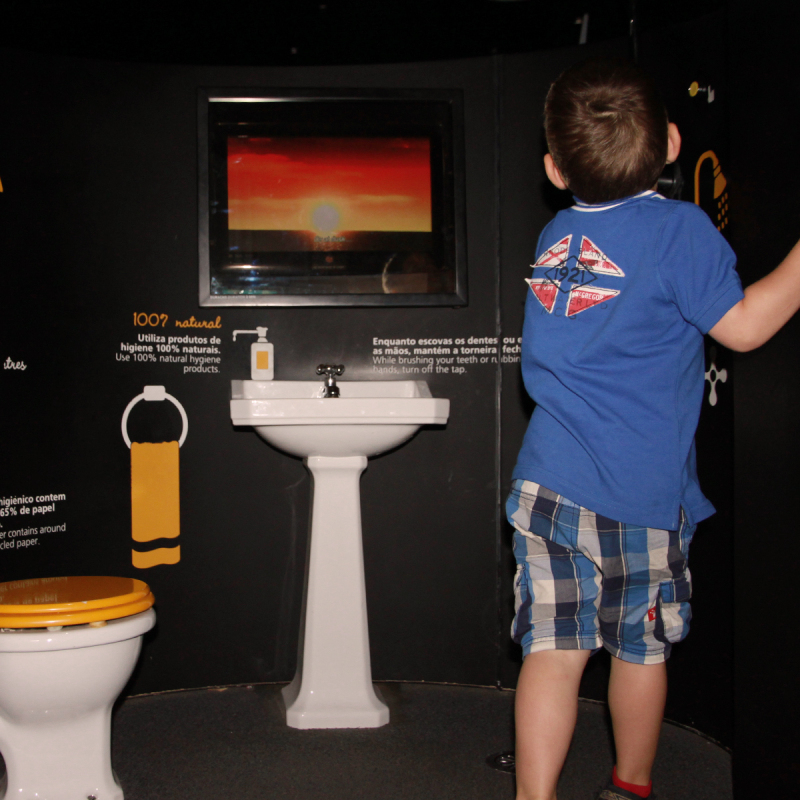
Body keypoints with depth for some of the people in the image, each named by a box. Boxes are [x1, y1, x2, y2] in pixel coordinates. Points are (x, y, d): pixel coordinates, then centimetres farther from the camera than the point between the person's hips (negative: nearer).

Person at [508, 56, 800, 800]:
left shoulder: (554, 234, 7)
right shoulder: (679, 228, -10)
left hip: (548, 479, 4)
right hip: (641, 489, -3)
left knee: (553, 649, 5)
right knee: (641, 650, 16)